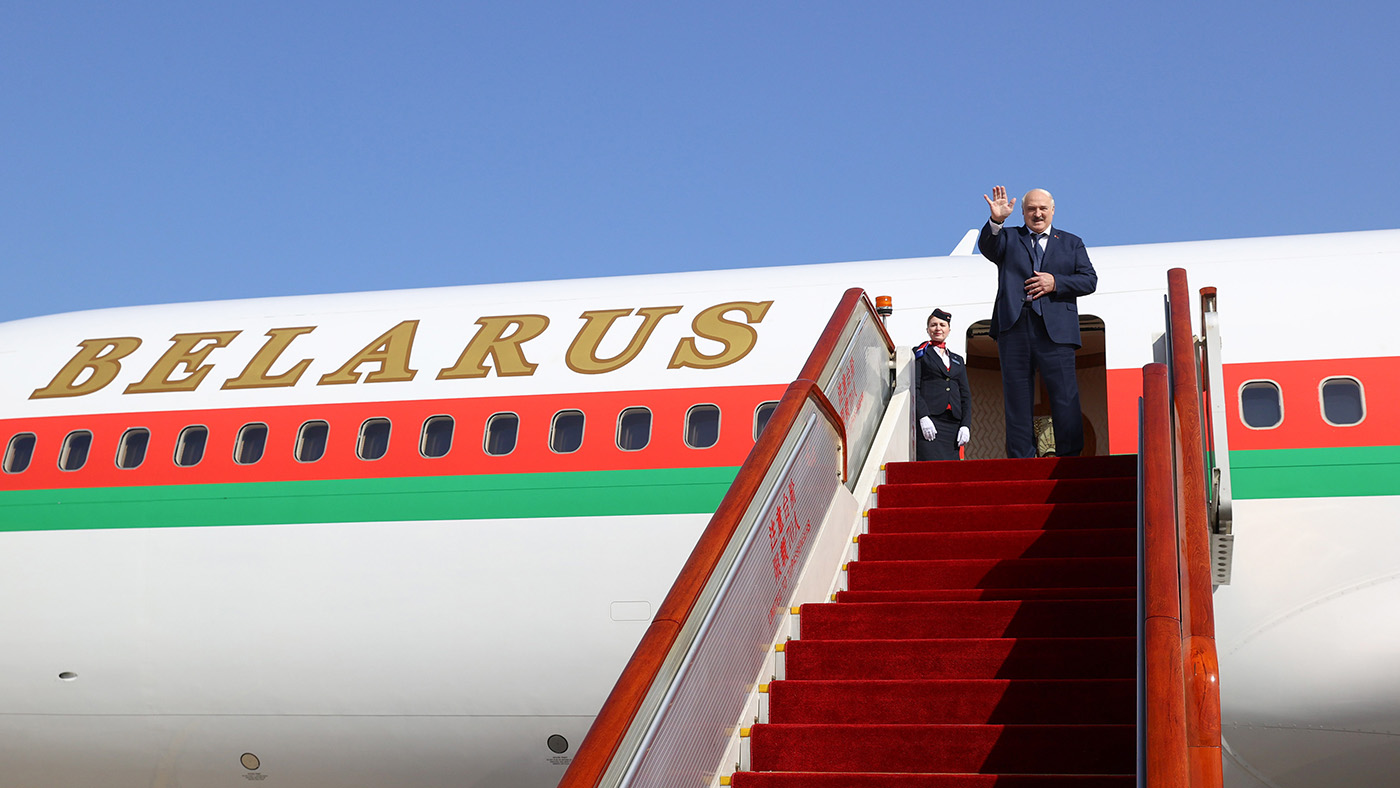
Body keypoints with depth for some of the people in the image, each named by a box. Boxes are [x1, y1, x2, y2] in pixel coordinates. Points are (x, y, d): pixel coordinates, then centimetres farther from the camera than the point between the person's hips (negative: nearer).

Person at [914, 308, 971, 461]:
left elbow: (965, 395, 19)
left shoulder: (958, 360, 24)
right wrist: (923, 417, -15)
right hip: (929, 421, -5)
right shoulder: (920, 354, 10)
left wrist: (966, 425, 4)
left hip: (953, 424, 5)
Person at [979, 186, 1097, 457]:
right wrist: (996, 221, -23)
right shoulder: (1009, 237, 18)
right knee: (1017, 398, 1)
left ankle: (1070, 458, -3)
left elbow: (1090, 280, 9)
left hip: (1055, 329, 0)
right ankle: (1020, 461, 5)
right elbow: (987, 247, -5)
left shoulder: (1071, 243, 19)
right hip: (1014, 326, 1)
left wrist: (1055, 283, -6)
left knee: (1065, 396, -6)